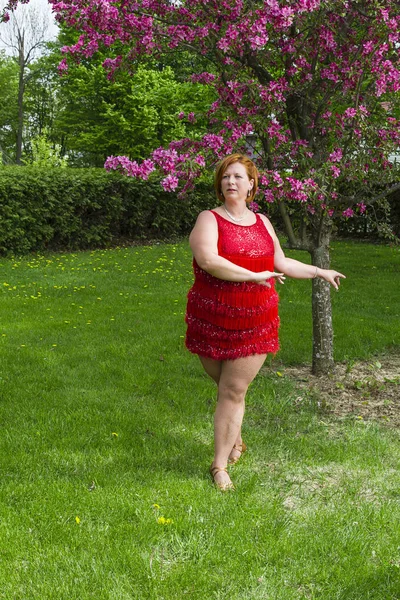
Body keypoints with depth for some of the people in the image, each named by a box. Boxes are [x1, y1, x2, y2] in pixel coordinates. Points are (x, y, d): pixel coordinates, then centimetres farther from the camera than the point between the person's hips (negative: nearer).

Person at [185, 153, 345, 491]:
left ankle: (220, 464, 8)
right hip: (213, 321, -2)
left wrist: (321, 272, 26)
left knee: (234, 392, 0)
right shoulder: (209, 220, -5)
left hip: (254, 324, 2)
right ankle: (235, 440, 38)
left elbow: (281, 264, 23)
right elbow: (208, 260, -24)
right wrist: (255, 276, -23)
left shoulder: (262, 222, 11)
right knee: (225, 386, 12)